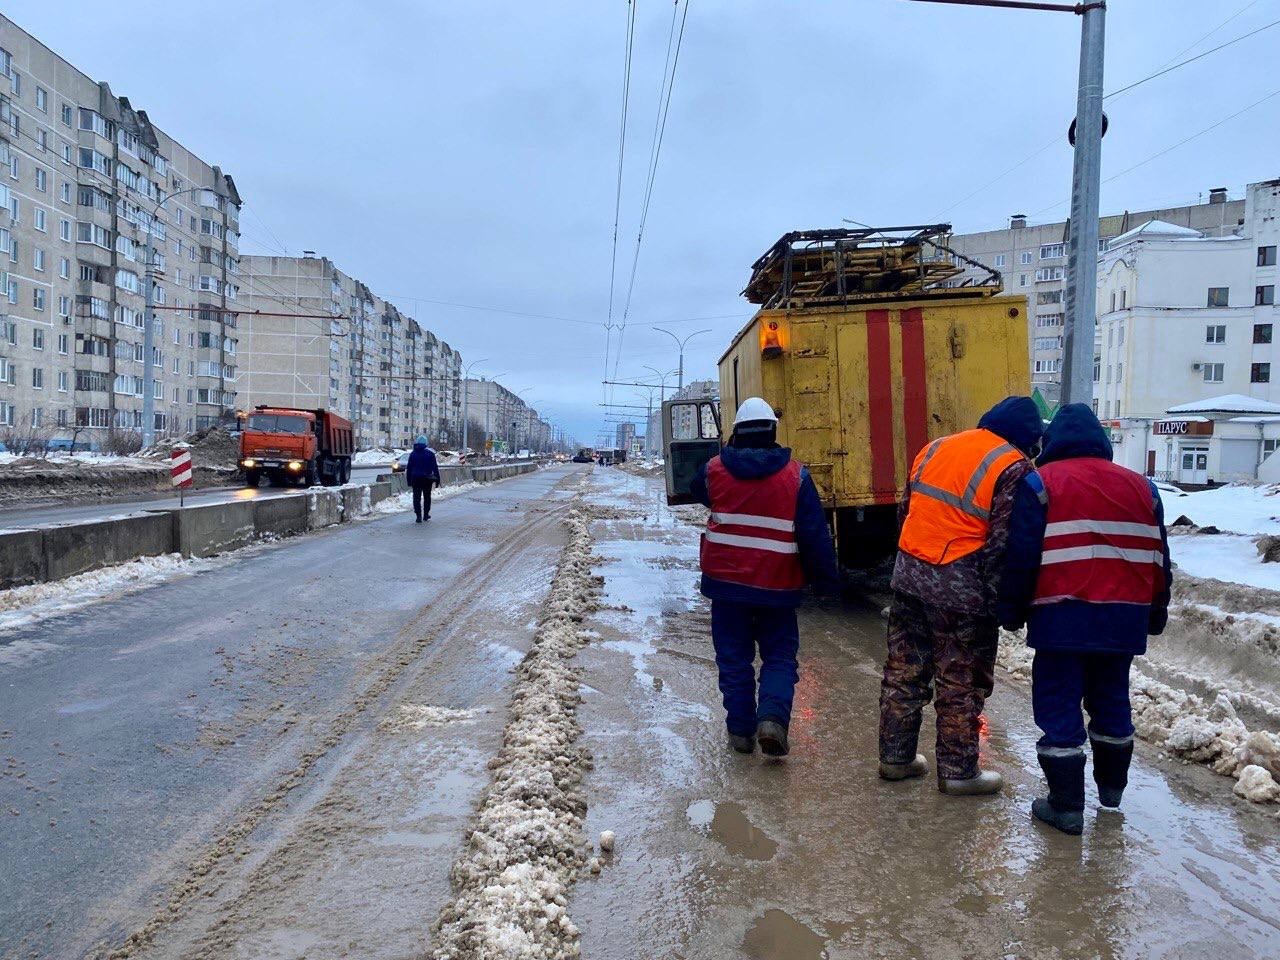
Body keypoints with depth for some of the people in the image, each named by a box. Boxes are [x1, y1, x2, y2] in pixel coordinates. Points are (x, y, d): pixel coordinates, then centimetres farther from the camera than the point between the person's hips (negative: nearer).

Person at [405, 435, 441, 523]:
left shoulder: (413, 454, 4)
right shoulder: (430, 453, -4)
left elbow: (408, 468, 6)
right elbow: (435, 467, -5)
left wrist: (409, 480, 11)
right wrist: (437, 479, 0)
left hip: (415, 478, 1)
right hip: (427, 478, -1)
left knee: (416, 497, 2)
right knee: (427, 497, 15)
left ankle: (418, 516, -7)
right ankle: (426, 515, 21)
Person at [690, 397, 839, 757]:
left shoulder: (715, 470, -3)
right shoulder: (795, 475, -8)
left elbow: (697, 490, 22)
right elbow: (815, 534, -9)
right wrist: (826, 577, 2)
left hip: (725, 581, 1)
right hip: (776, 586, -1)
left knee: (733, 657, 13)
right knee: (780, 655, 12)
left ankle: (740, 729, 15)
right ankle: (773, 717, -8)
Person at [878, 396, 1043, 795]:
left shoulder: (935, 448, 10)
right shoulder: (1013, 468, -10)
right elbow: (1003, 545, -15)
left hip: (908, 572, 6)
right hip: (960, 587, -6)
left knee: (903, 671, 16)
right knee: (961, 683, 8)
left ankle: (895, 756, 27)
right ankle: (958, 772, 20)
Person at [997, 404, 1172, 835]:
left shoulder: (1040, 483, -4)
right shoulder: (1141, 487, 12)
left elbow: (1021, 556, -9)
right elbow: (1159, 559, 15)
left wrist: (1012, 610, 1)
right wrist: (1155, 613, 25)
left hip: (1063, 619, -5)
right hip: (1123, 619, 6)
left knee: (1060, 708, 1)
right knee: (1111, 702, 21)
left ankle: (1066, 806, 5)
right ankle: (1111, 787, 37)